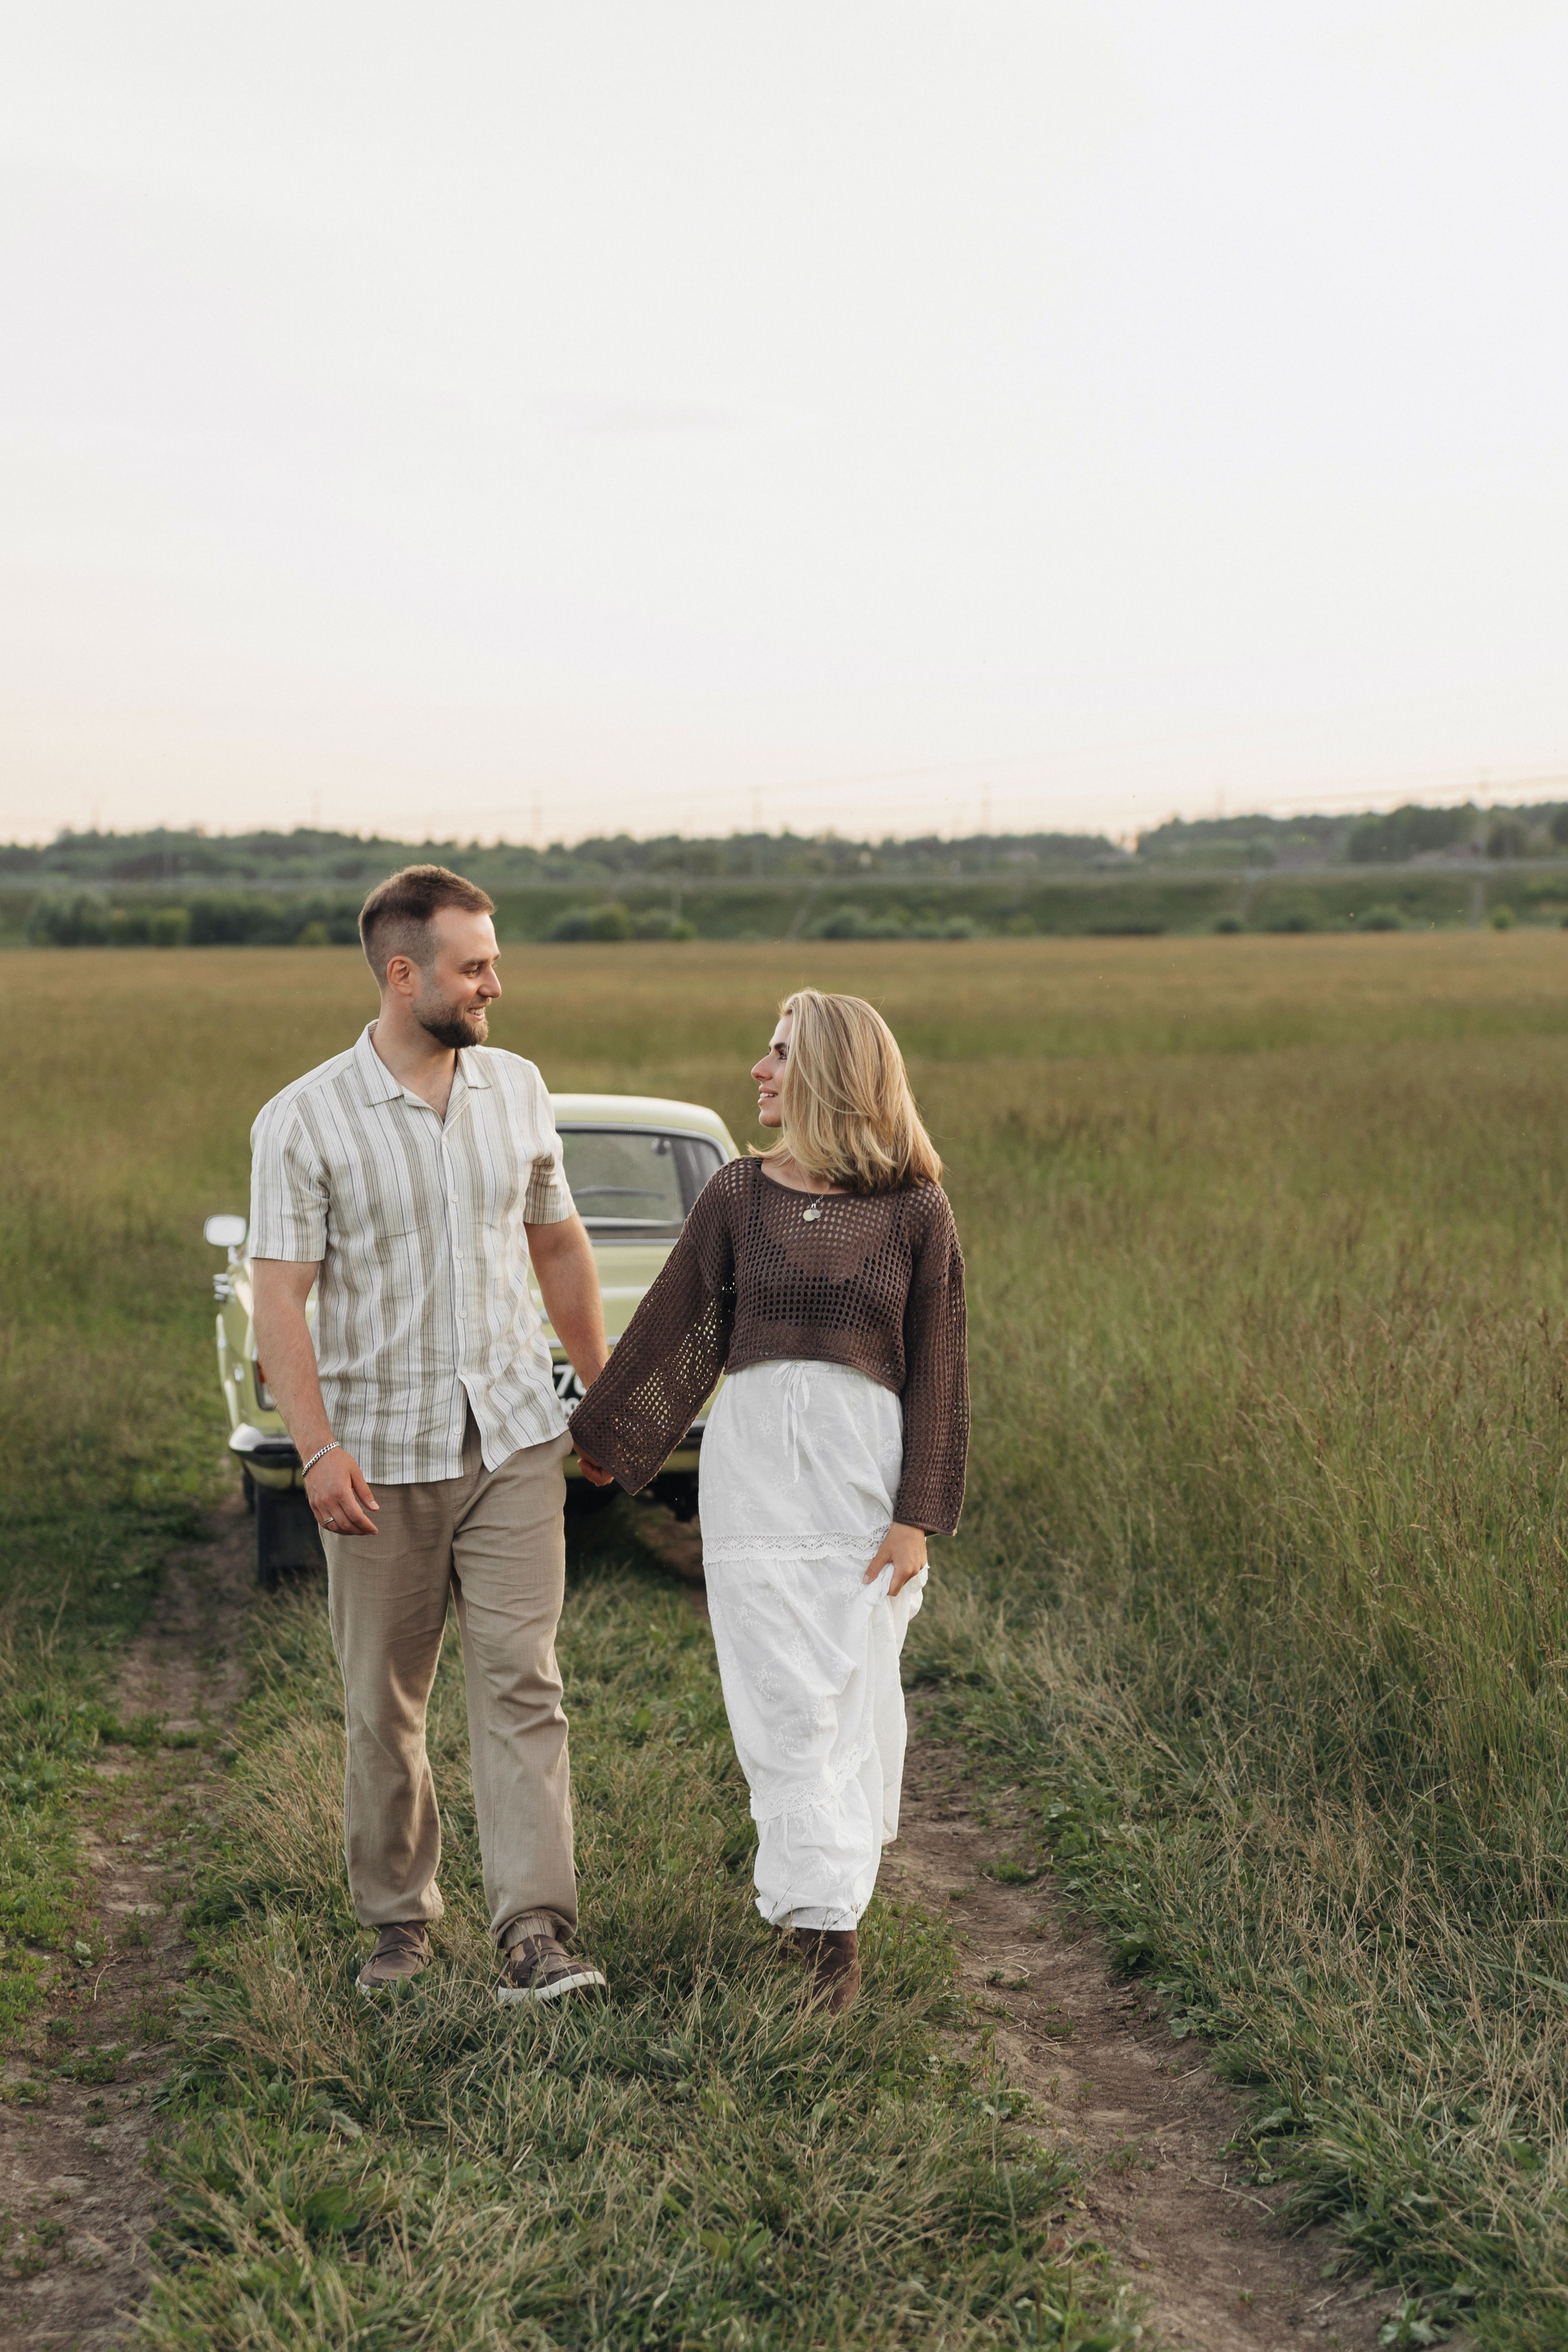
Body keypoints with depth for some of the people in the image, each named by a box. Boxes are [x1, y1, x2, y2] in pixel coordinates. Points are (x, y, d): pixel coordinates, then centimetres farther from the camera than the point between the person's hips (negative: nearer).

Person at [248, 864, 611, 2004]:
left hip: (514, 1437, 2)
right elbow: (279, 1296, -12)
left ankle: (535, 1931, -8)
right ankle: (399, 1917, 25)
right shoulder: (305, 1120, -9)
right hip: (382, 1451, -2)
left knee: (520, 1681, -6)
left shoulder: (519, 1089, 5)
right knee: (383, 1704, 8)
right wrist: (318, 1446, -22)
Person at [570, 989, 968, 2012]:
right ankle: (829, 1919, 0)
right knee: (786, 1694, -4)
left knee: (855, 1688, 3)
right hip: (754, 1458, 1)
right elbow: (674, 1329, 13)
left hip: (866, 1464, -1)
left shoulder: (916, 1211, 0)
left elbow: (936, 1372, 0)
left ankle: (837, 1882, 21)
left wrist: (919, 1516, -4)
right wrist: (607, 1440, 18)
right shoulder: (738, 1195, 5)